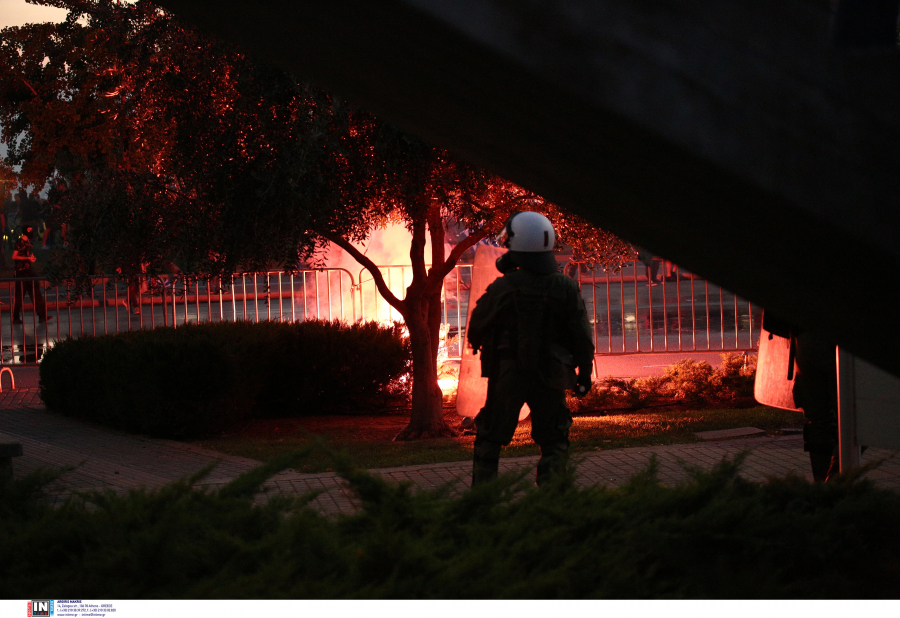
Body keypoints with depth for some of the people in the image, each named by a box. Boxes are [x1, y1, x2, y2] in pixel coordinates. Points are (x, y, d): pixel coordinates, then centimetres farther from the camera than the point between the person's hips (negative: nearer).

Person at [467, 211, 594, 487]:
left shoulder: (503, 288, -14)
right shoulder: (567, 288, -6)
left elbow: (477, 327, -2)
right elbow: (582, 336, -1)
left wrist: (475, 342, 21)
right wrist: (584, 372, 11)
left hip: (506, 375, -1)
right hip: (551, 377, 2)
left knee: (490, 440, 11)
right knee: (554, 443, 12)